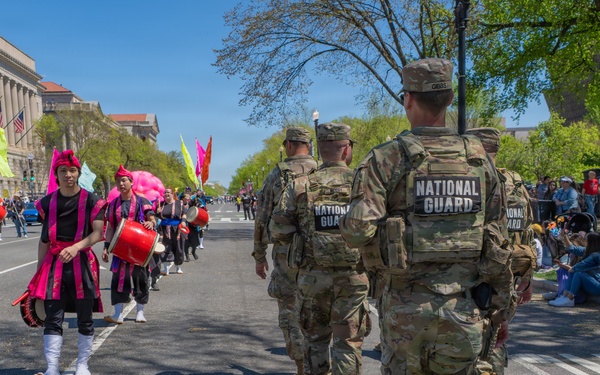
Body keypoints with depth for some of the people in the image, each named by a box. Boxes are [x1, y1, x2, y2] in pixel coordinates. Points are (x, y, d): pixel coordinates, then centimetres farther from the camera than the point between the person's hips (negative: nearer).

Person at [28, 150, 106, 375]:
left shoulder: (91, 201, -1)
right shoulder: (48, 202, 7)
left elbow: (97, 233, -7)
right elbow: (44, 239, 11)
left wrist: (76, 247, -23)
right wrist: (40, 268, 8)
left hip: (82, 263, -2)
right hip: (54, 263, 2)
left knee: (85, 317, 6)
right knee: (53, 318, -3)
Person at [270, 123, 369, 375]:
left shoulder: (300, 186, -3)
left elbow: (278, 230, -2)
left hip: (312, 276, 2)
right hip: (352, 277, -1)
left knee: (315, 338, 17)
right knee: (348, 342, 5)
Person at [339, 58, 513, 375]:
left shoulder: (386, 158, -8)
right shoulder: (478, 158, 3)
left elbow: (358, 229, -20)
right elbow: (499, 245, 5)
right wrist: (501, 311, 13)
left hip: (408, 305, -2)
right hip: (465, 309, 2)